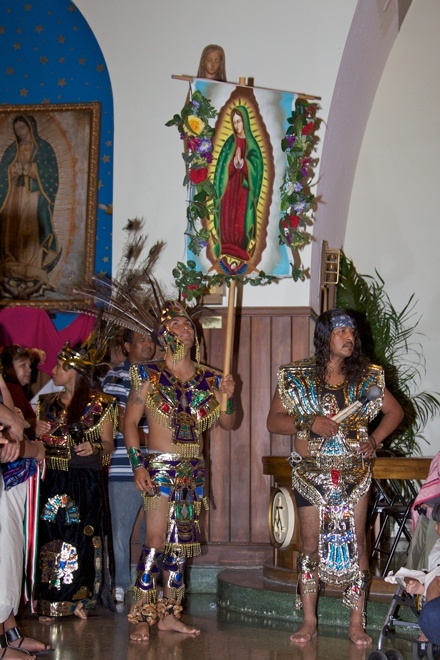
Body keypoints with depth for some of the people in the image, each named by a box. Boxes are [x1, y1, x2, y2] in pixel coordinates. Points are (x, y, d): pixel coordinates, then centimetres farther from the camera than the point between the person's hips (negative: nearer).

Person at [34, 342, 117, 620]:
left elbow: (108, 445, 2)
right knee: (49, 537, 1)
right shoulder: (47, 403, 14)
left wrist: (94, 447, -18)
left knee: (82, 537, -5)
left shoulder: (99, 405, 0)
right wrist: (37, 434, -2)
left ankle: (79, 601, 7)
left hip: (85, 482, -4)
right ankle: (49, 603, 9)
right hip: (52, 482, 4)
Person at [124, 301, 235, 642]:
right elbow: (130, 422, -2)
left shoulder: (209, 379, 8)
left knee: (181, 543, 8)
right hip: (160, 467, -4)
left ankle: (169, 614, 18)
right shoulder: (149, 376, -2)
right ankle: (143, 618, -3)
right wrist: (138, 465, -11)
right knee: (156, 541, -10)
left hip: (194, 471, 4)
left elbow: (228, 423, 12)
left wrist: (228, 396, -8)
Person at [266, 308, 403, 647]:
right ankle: (309, 621, 15)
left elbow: (395, 411, 12)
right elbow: (273, 421, -3)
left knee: (356, 543, 2)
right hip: (312, 473, -1)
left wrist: (375, 440, -3)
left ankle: (357, 622, 11)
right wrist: (309, 422, -19)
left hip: (355, 473, 1)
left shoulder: (368, 376, 2)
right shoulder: (297, 376, -3)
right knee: (311, 545, 3)